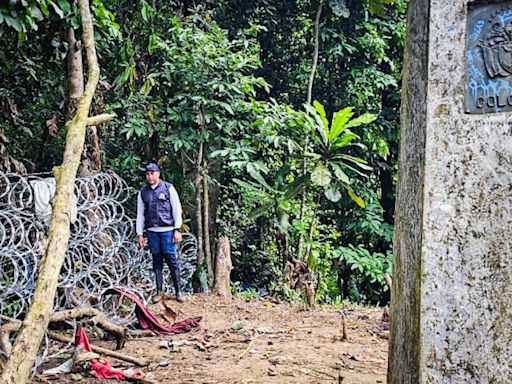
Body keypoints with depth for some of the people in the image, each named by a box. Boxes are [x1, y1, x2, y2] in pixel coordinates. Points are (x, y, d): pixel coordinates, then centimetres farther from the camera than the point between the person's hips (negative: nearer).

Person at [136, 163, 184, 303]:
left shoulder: (168, 188, 3)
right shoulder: (143, 192, 11)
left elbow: (177, 209, 1)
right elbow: (140, 214, 14)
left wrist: (178, 230, -6)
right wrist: (139, 234, 8)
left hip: (167, 230, -3)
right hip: (152, 232, 3)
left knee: (171, 259, -5)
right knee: (157, 261, 5)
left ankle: (178, 291, 1)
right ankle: (158, 292, 10)